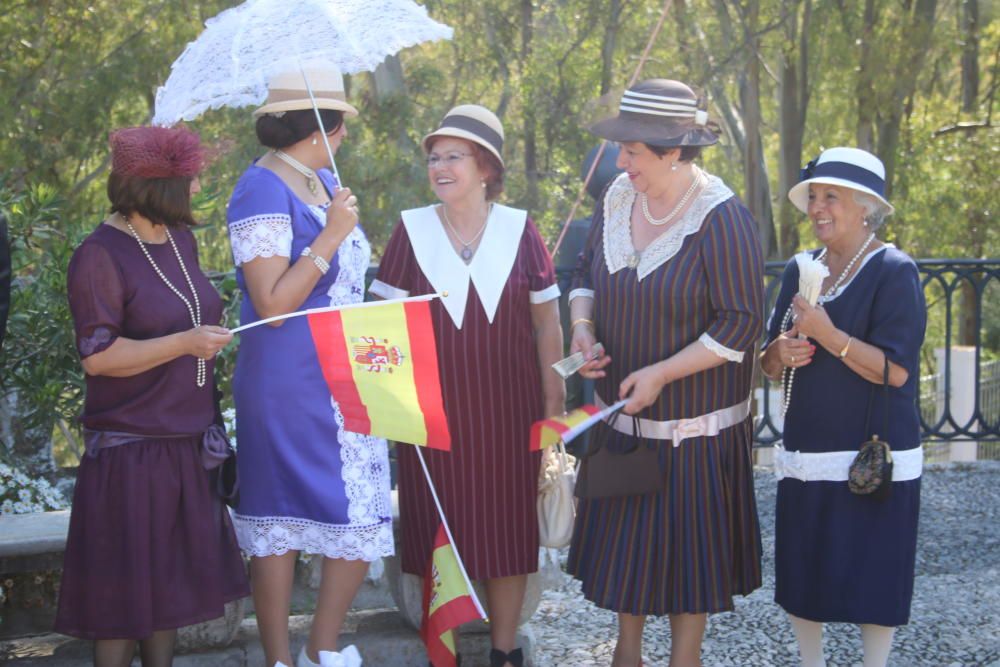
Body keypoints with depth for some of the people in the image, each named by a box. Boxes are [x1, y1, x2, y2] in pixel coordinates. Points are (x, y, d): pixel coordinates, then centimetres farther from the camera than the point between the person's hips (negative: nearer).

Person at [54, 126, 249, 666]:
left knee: (169, 576, 15)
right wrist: (184, 343, -24)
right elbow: (97, 356, -19)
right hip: (130, 448, -7)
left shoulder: (180, 239, 9)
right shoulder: (100, 256, -15)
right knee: (124, 585, 1)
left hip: (187, 443, 8)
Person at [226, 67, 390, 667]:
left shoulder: (323, 181, 11)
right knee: (282, 525, 3)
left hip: (345, 381, 8)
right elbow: (272, 305, -20)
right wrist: (331, 235, -20)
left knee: (364, 516, 8)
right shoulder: (264, 191, -14)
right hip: (288, 387, -8)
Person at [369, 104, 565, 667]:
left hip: (506, 406, 0)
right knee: (439, 528, 4)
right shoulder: (412, 230, 0)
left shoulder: (519, 230, -1)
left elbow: (547, 322, 4)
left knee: (507, 525, 6)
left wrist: (553, 399, 3)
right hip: (434, 407, 0)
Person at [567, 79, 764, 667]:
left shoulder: (722, 218, -19)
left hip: (693, 424, -6)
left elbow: (742, 324, -18)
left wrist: (662, 373, -20)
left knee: (688, 545, 7)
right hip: (622, 412, 6)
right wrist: (583, 327, -6)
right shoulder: (618, 199, 0)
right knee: (624, 535, 16)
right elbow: (587, 274, 14)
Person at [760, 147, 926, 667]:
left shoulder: (894, 272, -9)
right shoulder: (800, 271, 8)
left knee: (874, 579, 2)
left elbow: (896, 370, -16)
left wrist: (827, 335, -23)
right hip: (806, 451, 6)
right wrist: (779, 353, -11)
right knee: (803, 574, 10)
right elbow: (769, 365, 12)